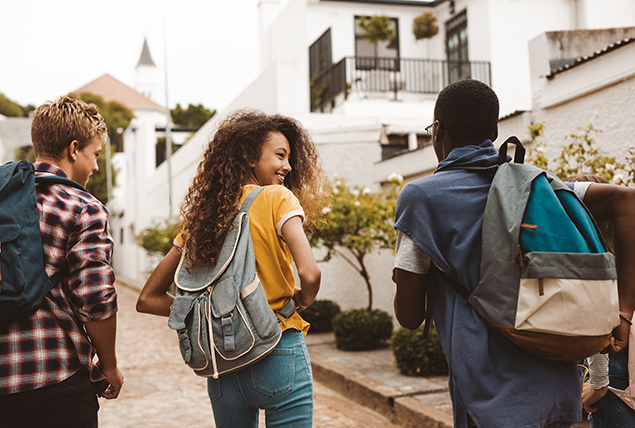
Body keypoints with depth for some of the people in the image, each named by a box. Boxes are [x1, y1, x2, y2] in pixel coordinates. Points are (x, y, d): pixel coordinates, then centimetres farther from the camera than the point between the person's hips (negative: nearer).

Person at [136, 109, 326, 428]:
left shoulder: (202, 215, 6)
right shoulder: (277, 198, -9)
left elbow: (147, 300, 8)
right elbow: (309, 275, -23)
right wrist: (301, 301, -2)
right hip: (277, 357, -5)